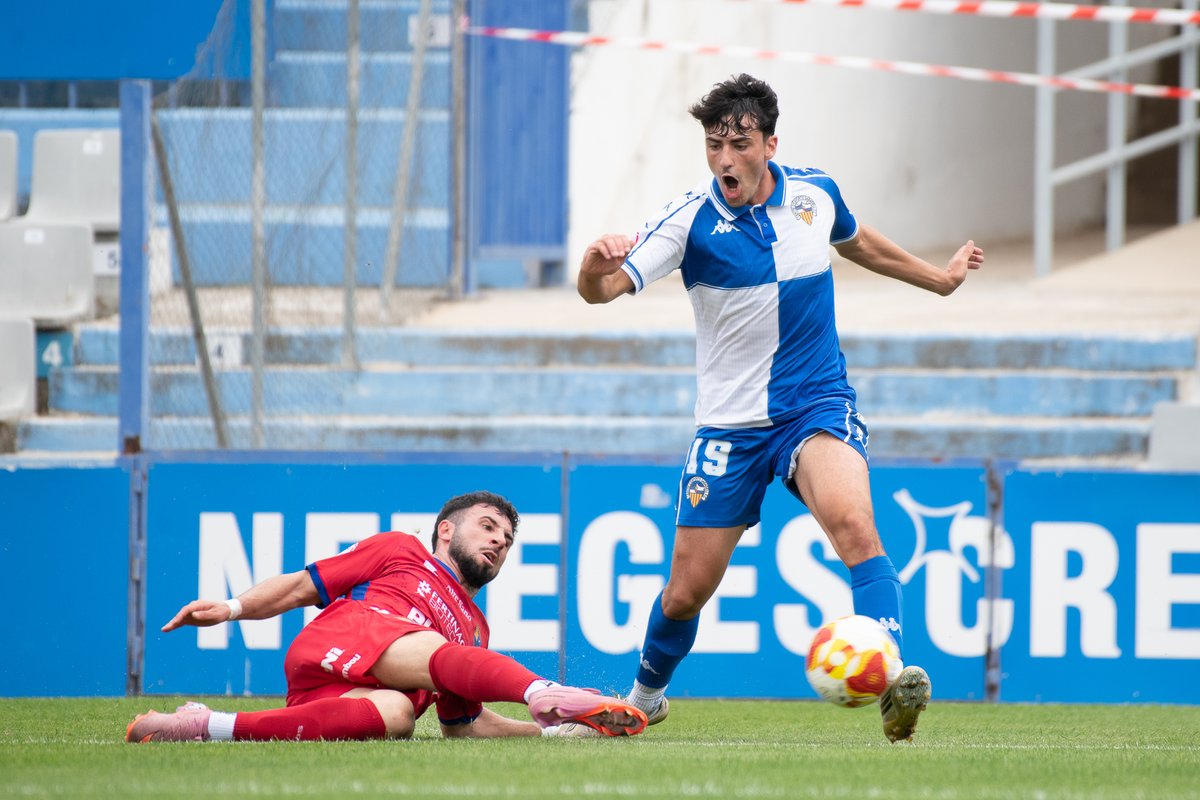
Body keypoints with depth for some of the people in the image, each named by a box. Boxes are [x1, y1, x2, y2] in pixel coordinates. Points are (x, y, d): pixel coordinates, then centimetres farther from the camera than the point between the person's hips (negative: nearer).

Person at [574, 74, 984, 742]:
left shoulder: (816, 195, -2)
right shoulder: (691, 219, -12)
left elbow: (857, 241, 23)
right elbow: (602, 289, -23)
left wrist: (940, 278, 37)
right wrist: (598, 266, -48)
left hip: (819, 405, 0)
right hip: (730, 424, 0)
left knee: (853, 523, -30)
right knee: (688, 590, 4)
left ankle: (894, 686, -41)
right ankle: (646, 698, 34)